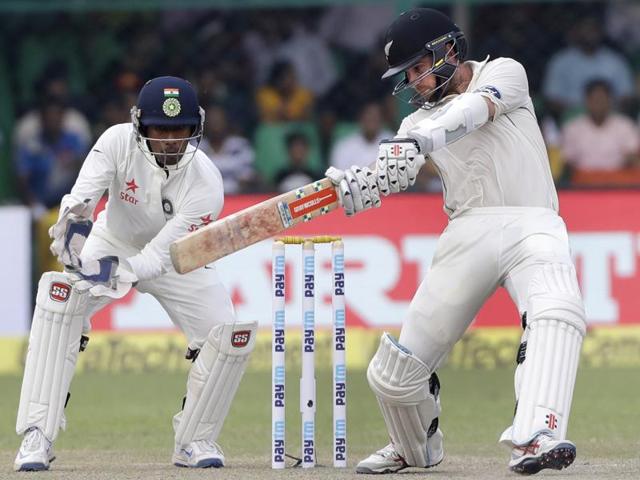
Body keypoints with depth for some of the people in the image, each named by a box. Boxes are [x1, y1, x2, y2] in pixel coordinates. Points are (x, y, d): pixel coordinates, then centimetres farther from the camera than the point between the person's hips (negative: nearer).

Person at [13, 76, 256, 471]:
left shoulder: (206, 183, -28)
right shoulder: (119, 142, -26)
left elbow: (163, 253, -34)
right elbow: (81, 197, -38)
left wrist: (123, 274, -53)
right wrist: (74, 220, -62)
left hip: (174, 260, 1)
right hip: (111, 243, 0)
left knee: (233, 334, -17)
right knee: (59, 295, -28)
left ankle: (195, 440, 7)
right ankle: (37, 438, -27)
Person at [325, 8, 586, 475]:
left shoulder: (503, 73, 9)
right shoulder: (419, 123, 20)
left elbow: (476, 108, -15)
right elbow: (387, 178, 1)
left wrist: (427, 137, -35)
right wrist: (342, 187, -23)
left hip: (532, 224, -4)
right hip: (468, 235, 4)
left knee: (556, 313, -37)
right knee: (393, 372, 0)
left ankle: (534, 438, -51)